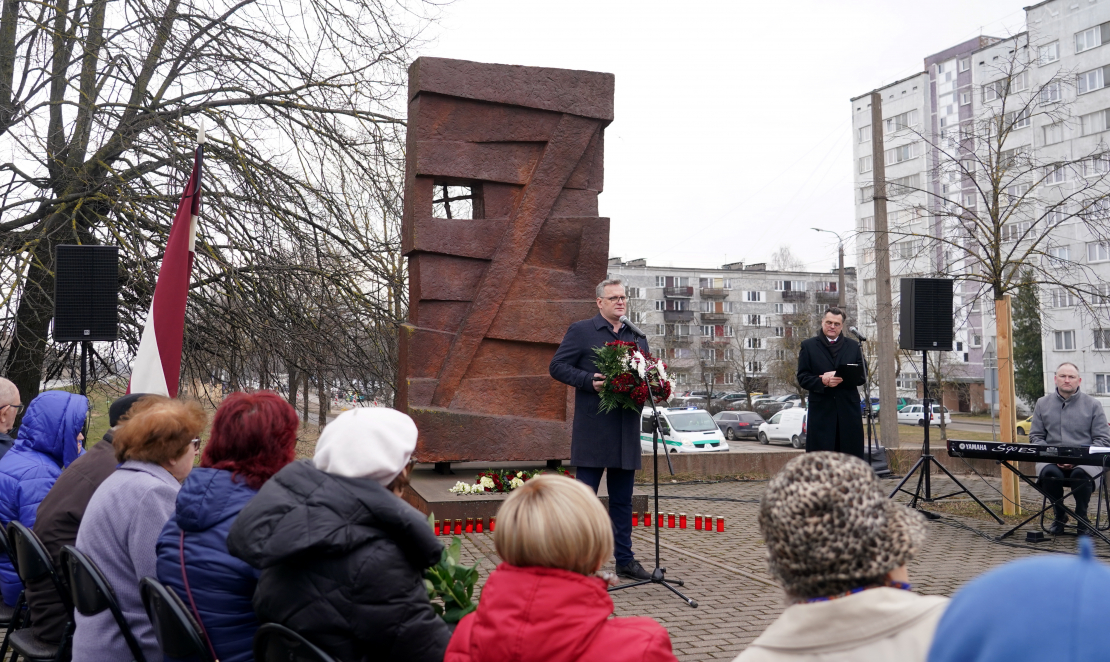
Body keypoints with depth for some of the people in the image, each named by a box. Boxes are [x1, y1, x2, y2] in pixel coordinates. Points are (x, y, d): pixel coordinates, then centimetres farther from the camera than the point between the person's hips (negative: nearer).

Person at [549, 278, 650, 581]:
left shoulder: (636, 337, 16)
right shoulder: (580, 331, 0)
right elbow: (557, 366, -4)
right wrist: (589, 381, -17)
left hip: (626, 430, 5)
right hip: (592, 428, -5)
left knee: (623, 500, 12)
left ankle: (625, 559, 20)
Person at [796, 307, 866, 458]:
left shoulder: (853, 346, 14)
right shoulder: (808, 346, 8)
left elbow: (861, 376, 5)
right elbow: (802, 378, 1)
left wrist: (841, 379, -13)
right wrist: (822, 382, -18)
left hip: (849, 409, 2)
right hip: (821, 410, -2)